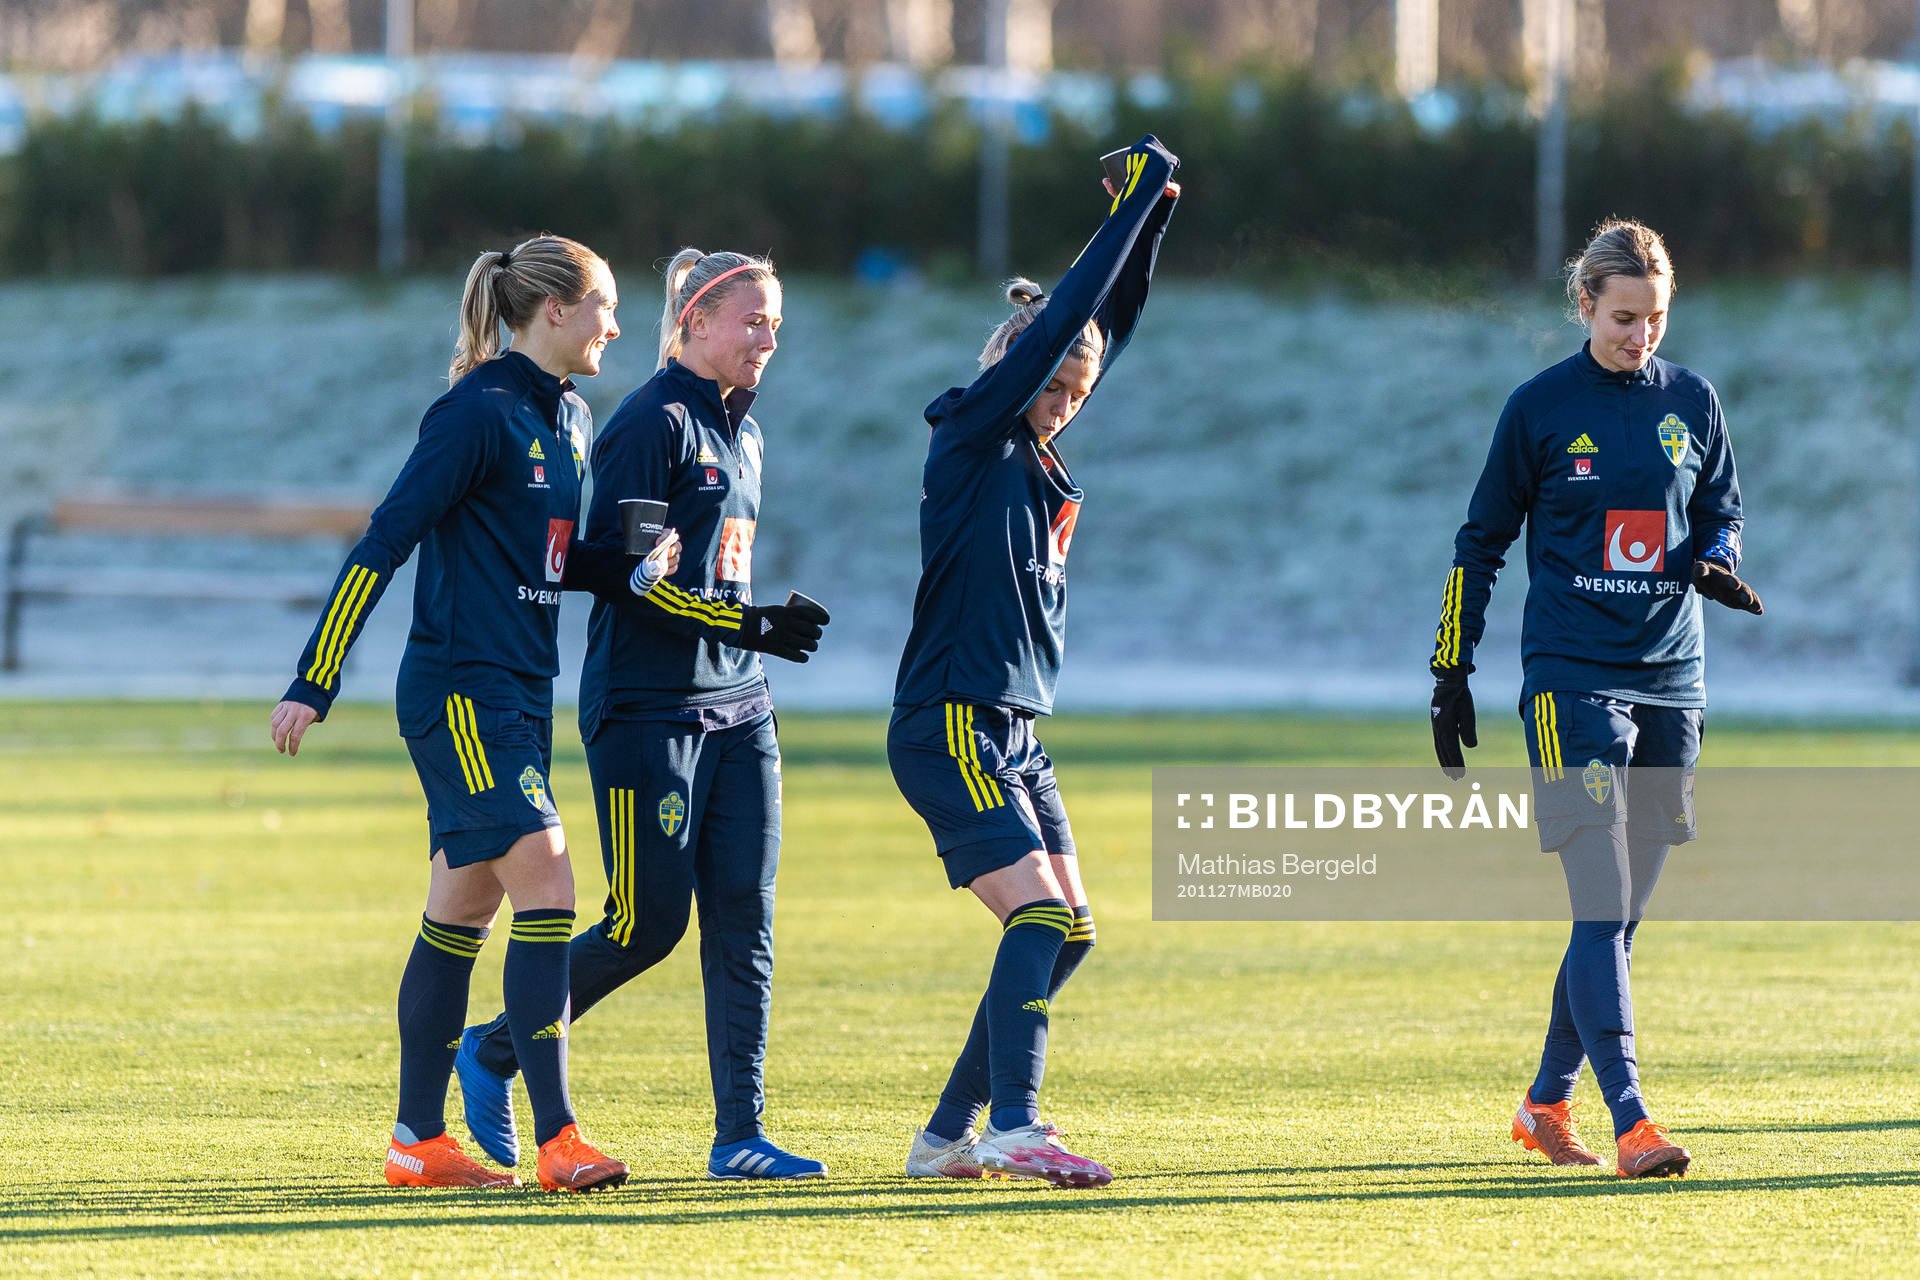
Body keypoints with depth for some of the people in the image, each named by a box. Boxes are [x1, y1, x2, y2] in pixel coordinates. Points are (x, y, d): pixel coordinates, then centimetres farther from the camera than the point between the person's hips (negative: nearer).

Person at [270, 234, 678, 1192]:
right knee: (545, 883, -15)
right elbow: (383, 544, -15)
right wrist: (312, 683, -17)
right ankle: (557, 1141, -16)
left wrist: (636, 573, 2)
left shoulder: (566, 419, 13)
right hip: (459, 690, -9)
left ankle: (419, 1142, 16)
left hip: (520, 696, 9)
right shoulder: (478, 412, -14)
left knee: (465, 909, 11)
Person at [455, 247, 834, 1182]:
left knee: (743, 924, 0)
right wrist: (744, 624, -20)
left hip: (735, 710, 8)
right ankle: (493, 1051, 14)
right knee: (648, 924, -6)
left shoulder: (742, 433, 16)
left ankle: (740, 1136, 1)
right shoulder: (655, 423, -10)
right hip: (646, 710, -8)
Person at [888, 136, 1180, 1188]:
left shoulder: (1033, 452, 15)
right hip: (950, 729, -9)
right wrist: (1131, 206, -10)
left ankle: (948, 1135, 10)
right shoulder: (970, 436, -7)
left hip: (1012, 735, 9)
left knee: (1065, 932, 5)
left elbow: (1108, 325, 21)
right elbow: (1057, 326, -14)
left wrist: (1153, 219, 10)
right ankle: (1012, 1127, -28)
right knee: (1041, 916, -20)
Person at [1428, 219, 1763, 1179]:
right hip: (1571, 677, -4)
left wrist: (1716, 564, -6)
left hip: (1670, 680, 4)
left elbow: (1722, 513, 18)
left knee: (1620, 911, 9)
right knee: (1601, 907, -13)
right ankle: (1631, 1123, -19)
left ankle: (1548, 1101, 24)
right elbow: (1481, 541, 5)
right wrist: (1452, 673, 3)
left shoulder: (1691, 402, 7)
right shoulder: (1541, 408, -2)